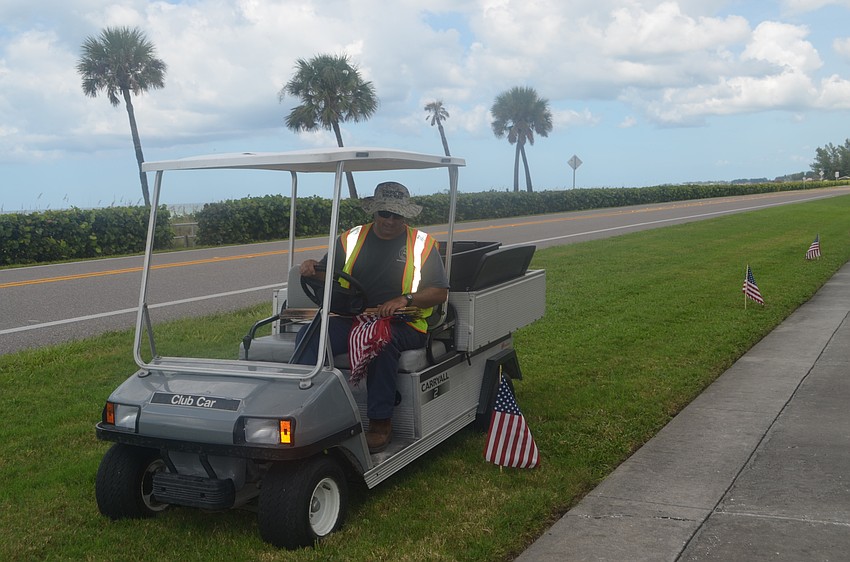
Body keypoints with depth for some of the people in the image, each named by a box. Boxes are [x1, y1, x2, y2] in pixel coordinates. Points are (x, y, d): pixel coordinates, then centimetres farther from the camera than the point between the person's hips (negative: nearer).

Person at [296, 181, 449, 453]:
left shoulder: (422, 243, 7)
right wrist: (311, 269, -9)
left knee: (381, 339, -38)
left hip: (403, 325, -3)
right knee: (308, 336, -23)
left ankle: (381, 423, -28)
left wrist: (405, 299, -15)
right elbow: (326, 276, 15)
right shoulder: (351, 239, 15)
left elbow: (440, 292, 2)